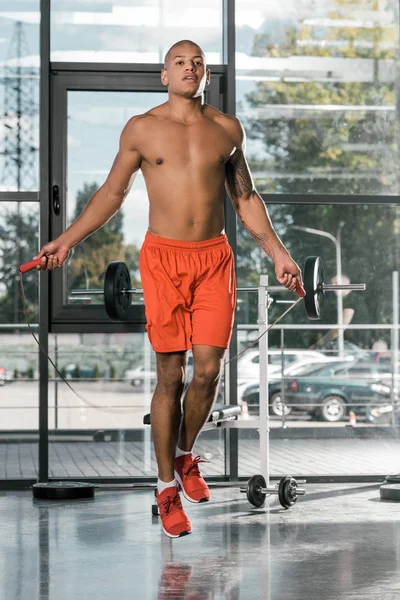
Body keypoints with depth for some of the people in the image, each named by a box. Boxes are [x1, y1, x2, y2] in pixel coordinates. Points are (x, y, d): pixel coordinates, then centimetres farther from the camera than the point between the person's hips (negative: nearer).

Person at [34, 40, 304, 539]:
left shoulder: (227, 129, 9)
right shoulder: (142, 129, 4)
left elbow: (245, 198, 17)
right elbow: (111, 193, 10)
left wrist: (277, 253, 12)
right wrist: (66, 241, 3)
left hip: (215, 258, 2)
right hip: (164, 257, -2)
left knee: (208, 369, -4)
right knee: (170, 376, -1)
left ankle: (185, 455, 23)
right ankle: (167, 485, 12)